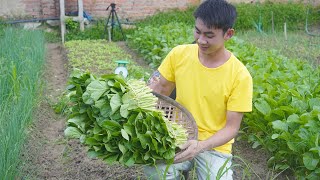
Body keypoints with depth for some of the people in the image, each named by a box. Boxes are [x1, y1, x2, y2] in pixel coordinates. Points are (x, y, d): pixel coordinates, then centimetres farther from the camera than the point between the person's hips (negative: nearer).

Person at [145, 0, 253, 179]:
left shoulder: (240, 76, -15)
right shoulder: (179, 54, -7)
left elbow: (232, 127, -13)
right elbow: (161, 88, 9)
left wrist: (201, 146, -29)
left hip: (215, 146, -1)